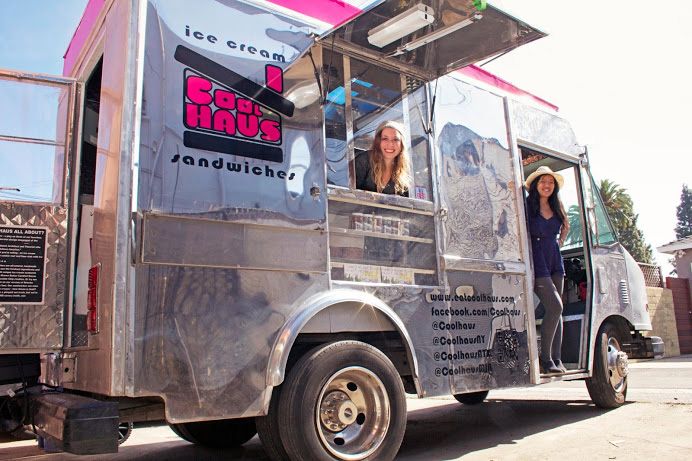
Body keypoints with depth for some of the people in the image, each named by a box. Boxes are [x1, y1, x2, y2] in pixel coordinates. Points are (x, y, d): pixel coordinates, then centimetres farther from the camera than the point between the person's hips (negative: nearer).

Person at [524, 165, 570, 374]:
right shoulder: (527, 206, -6)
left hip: (555, 261, 7)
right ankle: (545, 360, -5)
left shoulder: (556, 208, 13)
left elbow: (564, 227, 29)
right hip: (536, 261, -7)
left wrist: (559, 241, 16)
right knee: (555, 306, -15)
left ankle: (556, 359, 10)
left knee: (557, 310, 4)